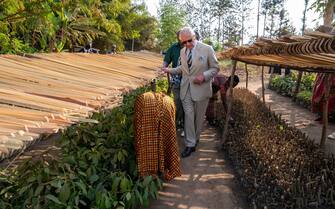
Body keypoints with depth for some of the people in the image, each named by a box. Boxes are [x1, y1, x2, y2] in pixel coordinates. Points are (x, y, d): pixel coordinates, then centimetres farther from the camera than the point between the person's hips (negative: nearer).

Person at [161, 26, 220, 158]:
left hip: (201, 88, -3)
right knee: (188, 115, -2)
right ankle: (190, 144, 3)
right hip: (186, 88, 3)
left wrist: (204, 76, -19)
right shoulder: (183, 51, 6)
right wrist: (170, 70, 7)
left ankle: (195, 139, 30)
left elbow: (215, 68, -4)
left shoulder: (207, 49, -9)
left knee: (198, 117, 9)